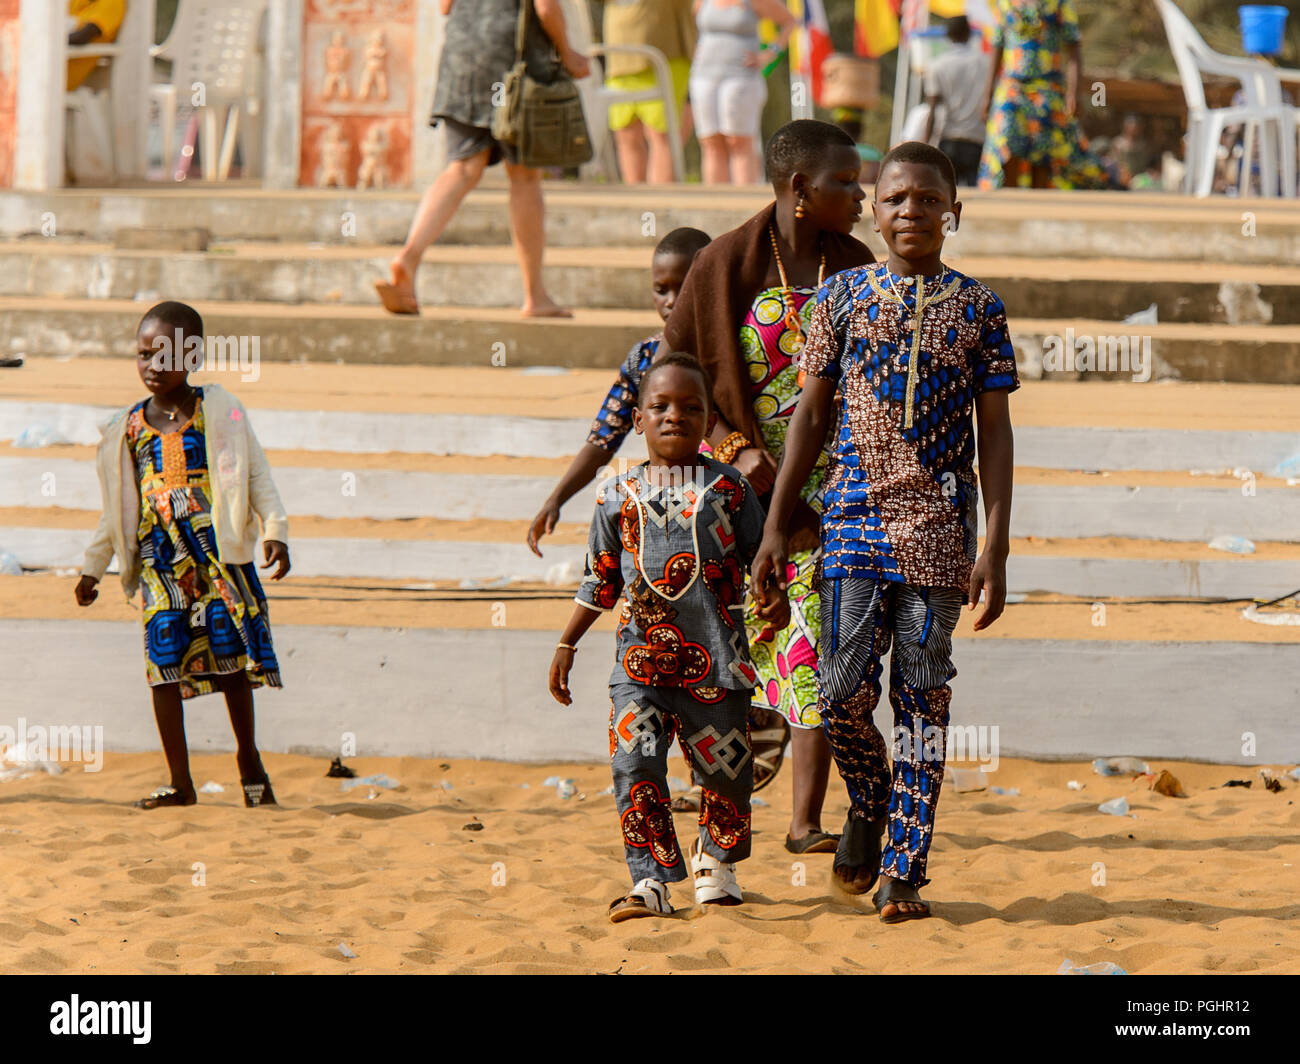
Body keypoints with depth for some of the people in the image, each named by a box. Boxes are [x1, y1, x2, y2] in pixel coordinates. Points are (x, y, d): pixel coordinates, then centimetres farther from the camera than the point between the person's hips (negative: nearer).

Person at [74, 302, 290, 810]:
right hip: (160, 558, 2)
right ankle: (179, 781, 1)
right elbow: (117, 509, 19)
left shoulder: (220, 411, 2)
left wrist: (275, 532, -10)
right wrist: (93, 567, 21)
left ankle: (249, 757, 23)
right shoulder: (127, 428, 11)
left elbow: (257, 474, 2)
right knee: (164, 659, -4)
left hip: (219, 550, -2)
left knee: (233, 652, 1)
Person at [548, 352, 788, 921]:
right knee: (635, 764, -12)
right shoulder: (618, 495, 8)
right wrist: (566, 645, 16)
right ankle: (651, 879, -5)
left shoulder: (727, 486, 4)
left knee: (725, 767, 5)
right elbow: (600, 580, 15)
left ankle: (715, 859, 31)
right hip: (641, 655, 1)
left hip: (715, 656, 0)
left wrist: (774, 596, -11)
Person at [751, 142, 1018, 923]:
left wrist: (996, 547, -4)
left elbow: (995, 432, 3)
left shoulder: (977, 308, 4)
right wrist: (777, 522, 6)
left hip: (940, 527, -1)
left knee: (923, 700, 1)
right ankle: (868, 805, 25)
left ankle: (903, 871, 6)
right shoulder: (844, 295, 7)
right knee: (845, 692, -6)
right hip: (855, 515, 1)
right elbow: (813, 414, 10)